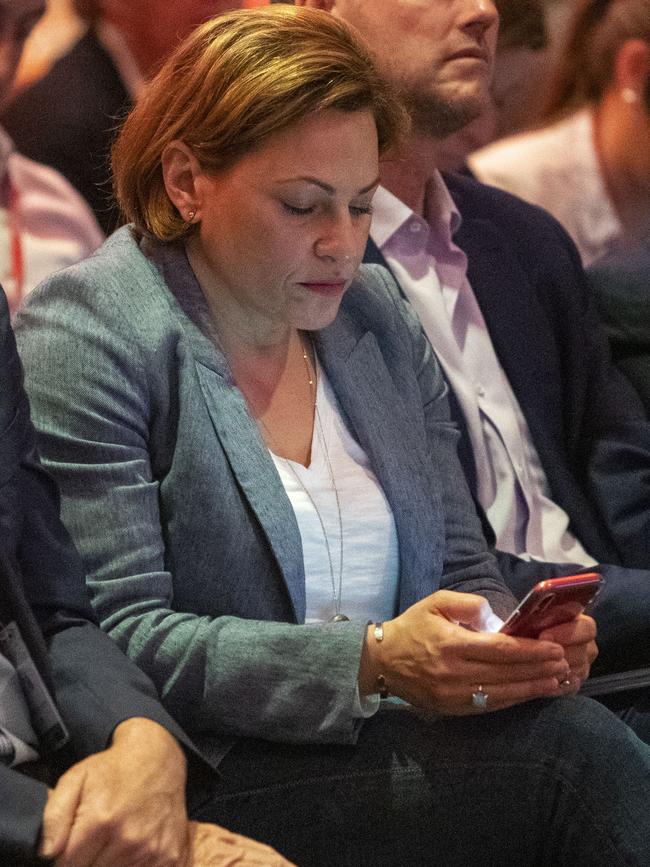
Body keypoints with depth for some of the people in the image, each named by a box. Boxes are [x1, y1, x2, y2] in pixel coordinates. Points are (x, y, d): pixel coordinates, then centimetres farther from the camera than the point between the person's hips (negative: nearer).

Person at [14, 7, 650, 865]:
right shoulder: (84, 337, -6)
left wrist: (520, 640, -6)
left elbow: (460, 565, 19)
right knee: (575, 753, -27)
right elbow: (116, 638, -15)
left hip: (393, 746, 7)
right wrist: (372, 662, -25)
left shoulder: (378, 315, 15)